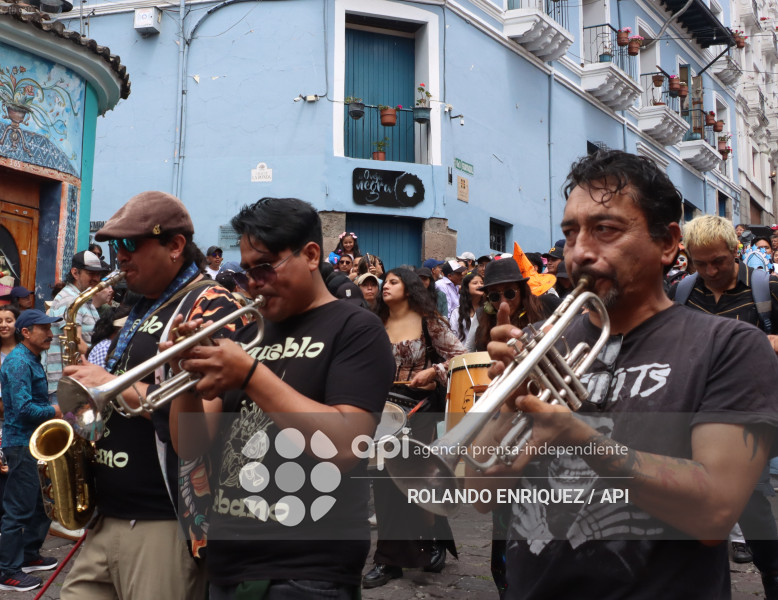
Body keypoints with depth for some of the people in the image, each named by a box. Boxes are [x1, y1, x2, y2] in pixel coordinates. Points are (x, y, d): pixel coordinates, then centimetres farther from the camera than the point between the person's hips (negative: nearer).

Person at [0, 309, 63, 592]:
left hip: (34, 440, 10)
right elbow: (23, 408, -25)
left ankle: (29, 555, 31)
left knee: (41, 503, 17)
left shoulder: (32, 360, 14)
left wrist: (55, 407, 4)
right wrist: (55, 412, -15)